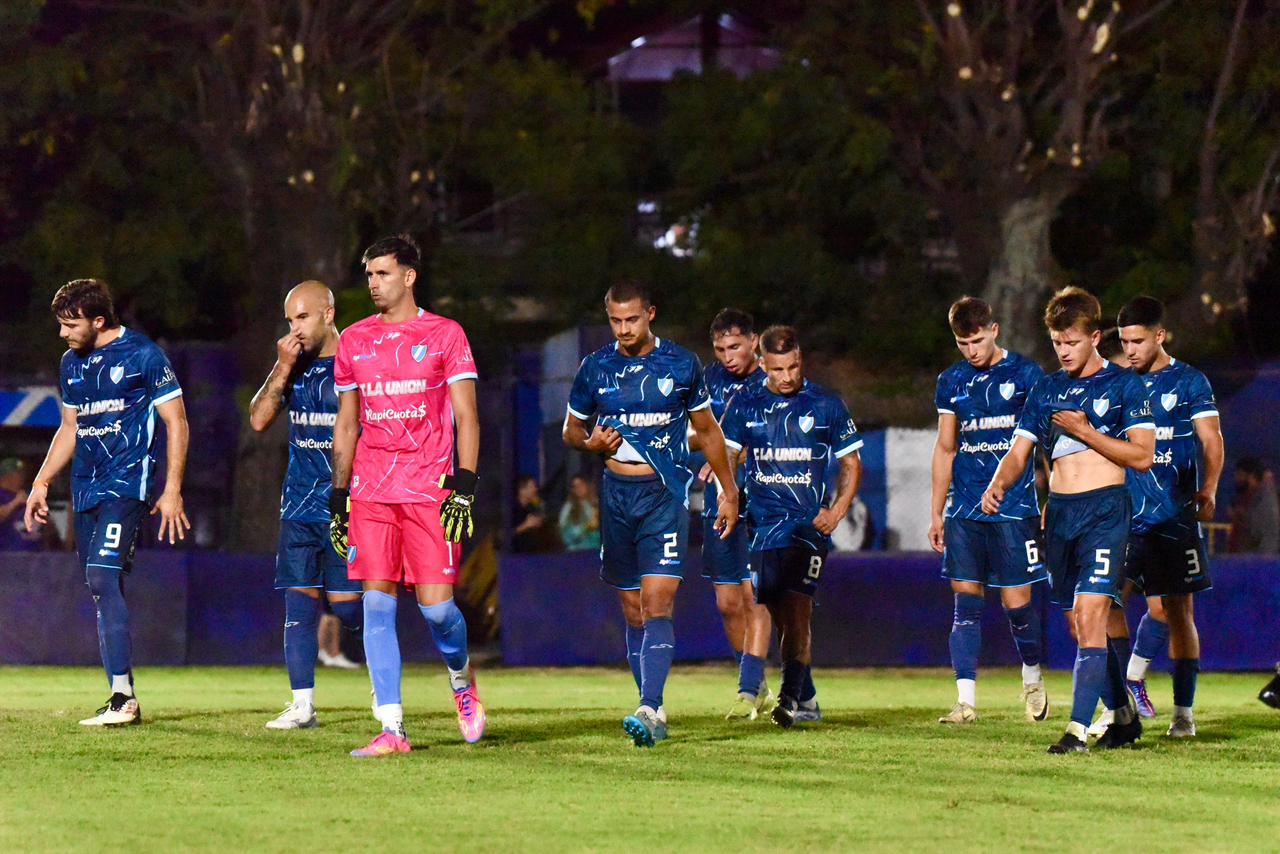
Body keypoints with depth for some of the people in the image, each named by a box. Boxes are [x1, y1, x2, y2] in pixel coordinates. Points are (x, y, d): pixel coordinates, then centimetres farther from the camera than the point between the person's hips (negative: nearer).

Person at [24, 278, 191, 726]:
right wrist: (41, 482, 17)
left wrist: (172, 490, -9)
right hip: (86, 487, 8)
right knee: (103, 589, 6)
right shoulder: (72, 363, 14)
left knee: (103, 576, -20)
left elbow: (176, 422, -5)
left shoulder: (143, 356, -7)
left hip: (127, 482, -8)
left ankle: (122, 696, -22)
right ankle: (124, 698, 11)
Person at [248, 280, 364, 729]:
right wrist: (283, 369, -8)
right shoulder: (293, 364, 10)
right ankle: (302, 705, 0)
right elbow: (259, 420, 3)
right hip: (299, 505, 5)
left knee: (346, 602, -7)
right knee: (299, 600, -1)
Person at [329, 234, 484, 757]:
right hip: (370, 493, 3)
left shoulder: (444, 335, 2)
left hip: (429, 490, -3)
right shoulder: (354, 341, 13)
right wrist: (338, 497, 14)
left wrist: (464, 487, -10)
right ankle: (391, 729, -4)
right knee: (377, 605, -4)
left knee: (436, 605, -8)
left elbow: (466, 418, 0)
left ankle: (462, 679, 25)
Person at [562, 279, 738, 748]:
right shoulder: (595, 368, 6)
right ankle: (654, 714, 13)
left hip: (666, 494, -3)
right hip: (616, 494, 3)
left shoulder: (681, 365, 1)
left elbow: (708, 431, 12)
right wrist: (590, 442, -6)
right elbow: (571, 429, 17)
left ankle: (650, 708, -24)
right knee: (632, 610, 6)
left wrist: (729, 491, 14)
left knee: (657, 603, -15)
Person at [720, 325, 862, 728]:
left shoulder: (826, 405, 3)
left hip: (809, 524, -3)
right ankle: (806, 696, 16)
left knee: (798, 609, -16)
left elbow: (851, 464, 10)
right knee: (778, 616, 1)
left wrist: (836, 511, -3)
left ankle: (790, 699, -15)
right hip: (763, 524, 3)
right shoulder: (745, 406, 8)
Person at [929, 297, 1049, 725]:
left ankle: (1032, 679, 23)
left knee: (1017, 602, -3)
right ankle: (965, 701, -3)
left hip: (1014, 507, -4)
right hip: (964, 510, 4)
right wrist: (936, 513, 15)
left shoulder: (1024, 374, -1)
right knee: (966, 601, -2)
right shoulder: (952, 381, 11)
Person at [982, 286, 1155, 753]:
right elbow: (1019, 452, 12)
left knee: (1090, 614, -16)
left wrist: (1084, 431, -12)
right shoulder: (1046, 391, 15)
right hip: (1058, 512, 6)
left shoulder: (1123, 384, -1)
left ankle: (1078, 728, -21)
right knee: (1078, 624, 8)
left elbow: (1142, 456, -7)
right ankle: (1125, 716, 24)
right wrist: (999, 484, -9)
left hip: (1105, 508, -6)